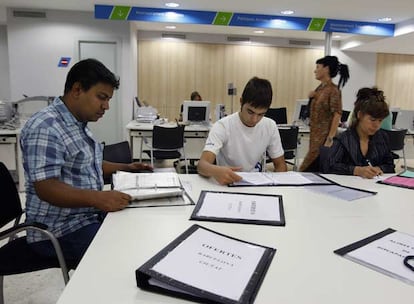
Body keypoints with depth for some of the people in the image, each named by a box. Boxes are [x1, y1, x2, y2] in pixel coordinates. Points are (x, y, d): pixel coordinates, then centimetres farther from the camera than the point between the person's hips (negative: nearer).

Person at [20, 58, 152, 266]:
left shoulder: (78, 124, 10)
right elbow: (46, 188, -26)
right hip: (60, 230, -9)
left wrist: (125, 168, 10)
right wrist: (97, 198, -39)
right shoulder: (45, 128, -20)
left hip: (88, 215, 9)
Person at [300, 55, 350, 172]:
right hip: (315, 134, 8)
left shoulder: (333, 90, -14)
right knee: (316, 169, 12)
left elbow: (337, 115, -19)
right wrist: (312, 98, 4)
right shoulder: (320, 88, 10)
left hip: (324, 136, -8)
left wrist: (330, 139, -24)